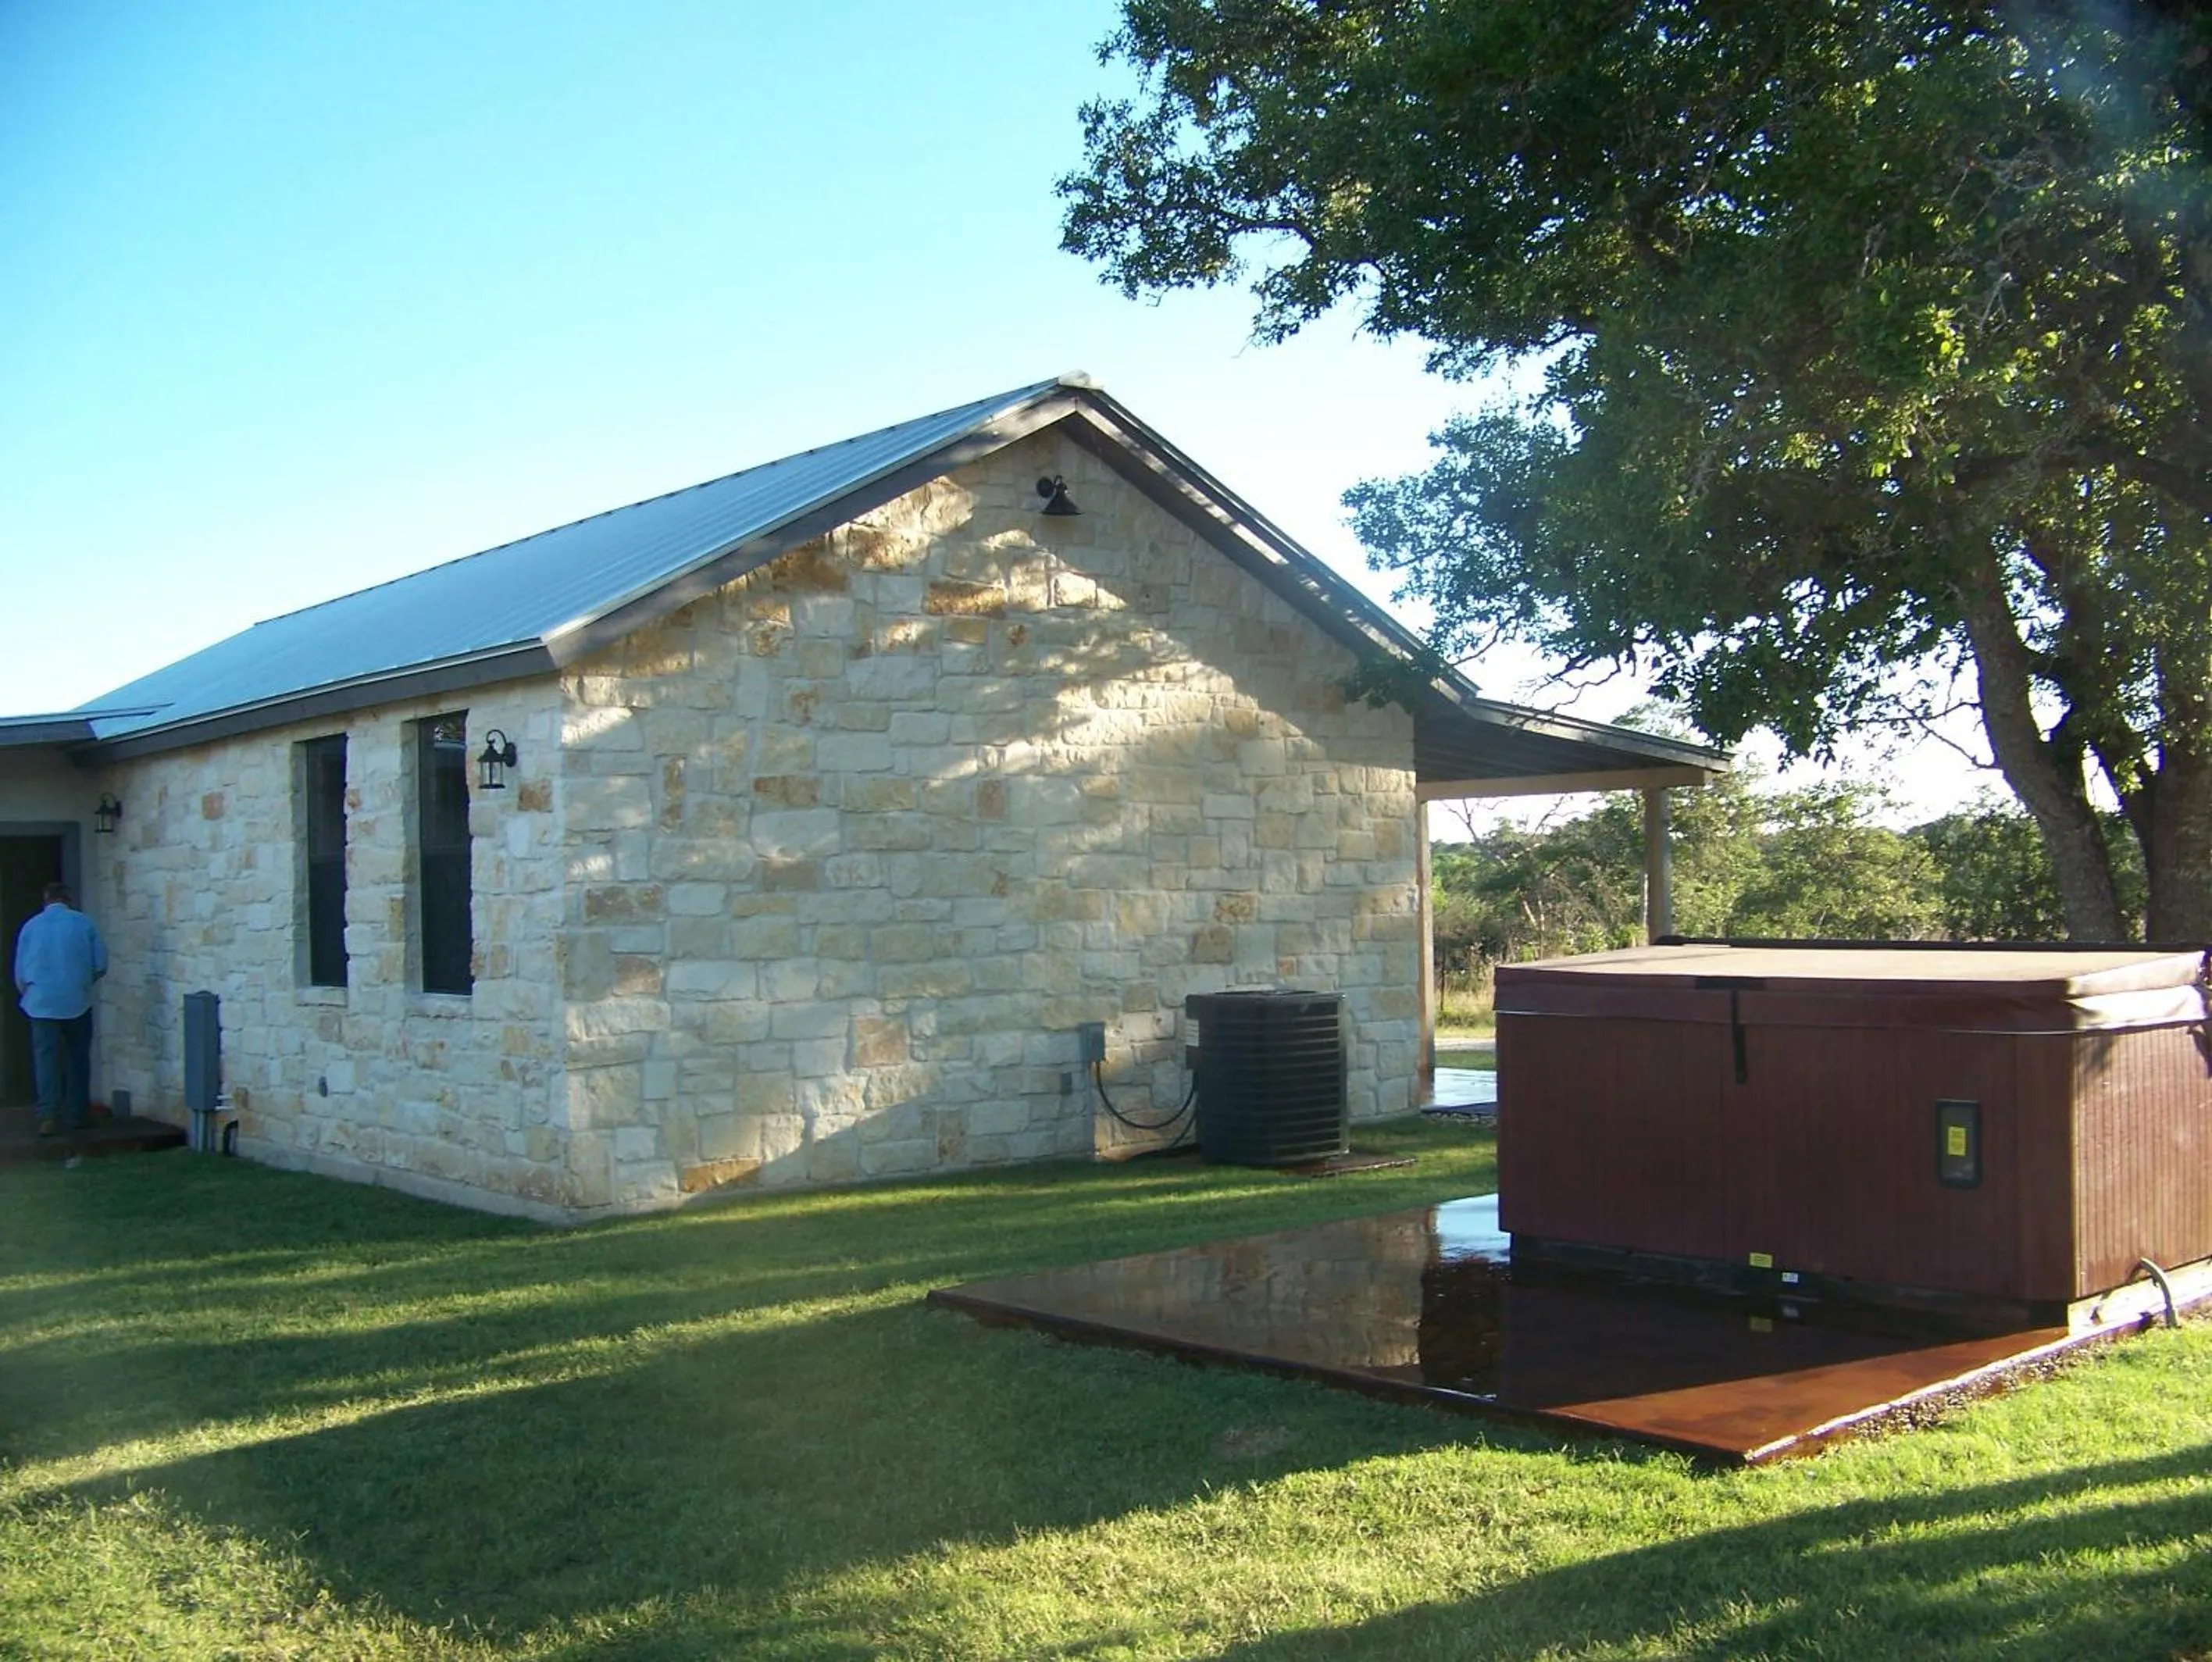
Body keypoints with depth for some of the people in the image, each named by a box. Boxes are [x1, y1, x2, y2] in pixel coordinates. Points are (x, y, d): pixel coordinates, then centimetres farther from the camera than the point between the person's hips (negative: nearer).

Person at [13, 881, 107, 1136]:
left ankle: (48, 1115, -13)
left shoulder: (31, 927, 3)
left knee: (46, 1060, 0)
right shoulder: (84, 923, -1)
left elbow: (20, 974, 6)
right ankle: (76, 1115, 14)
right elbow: (100, 965, 0)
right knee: (77, 1059, 10)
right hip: (77, 1003, 0)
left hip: (42, 1004, 0)